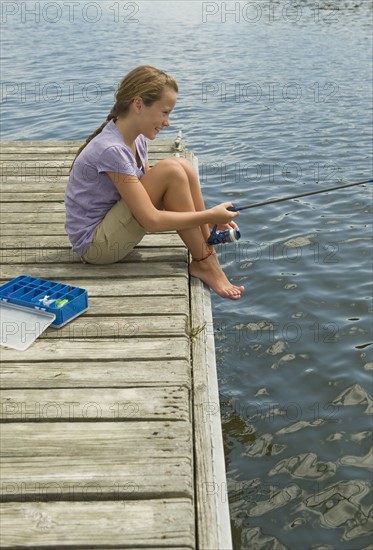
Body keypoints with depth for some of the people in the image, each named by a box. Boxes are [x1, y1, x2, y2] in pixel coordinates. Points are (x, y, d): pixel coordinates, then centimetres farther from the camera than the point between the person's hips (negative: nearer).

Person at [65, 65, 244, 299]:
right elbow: (151, 220, -26)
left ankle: (209, 253, -6)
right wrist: (208, 216, -19)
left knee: (183, 166, -6)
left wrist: (208, 217, -3)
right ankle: (203, 263, -11)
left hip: (111, 226, 9)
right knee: (171, 171, -22)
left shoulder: (137, 139, 2)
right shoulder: (112, 150, -26)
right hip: (94, 244, -9)